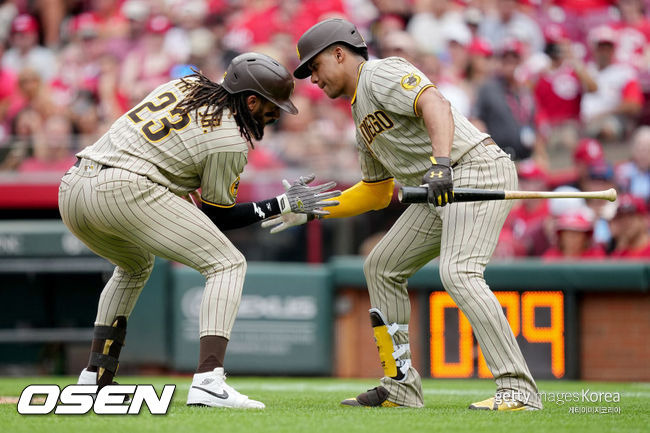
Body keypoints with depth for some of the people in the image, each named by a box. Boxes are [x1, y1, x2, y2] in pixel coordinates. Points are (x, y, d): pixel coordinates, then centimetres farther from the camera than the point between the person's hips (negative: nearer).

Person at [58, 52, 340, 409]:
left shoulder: (188, 84, 21)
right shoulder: (229, 141, 0)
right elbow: (219, 216, 9)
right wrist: (283, 205, 12)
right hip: (126, 192, -8)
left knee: (135, 266, 36)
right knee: (228, 264, -1)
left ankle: (95, 377, 26)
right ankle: (208, 382, -19)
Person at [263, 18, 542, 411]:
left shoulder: (381, 74, -5)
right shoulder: (363, 117, 25)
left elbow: (435, 105, -23)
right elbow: (377, 193, 32)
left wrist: (439, 163, -38)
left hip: (477, 169, -11)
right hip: (442, 190, 11)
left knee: (458, 272, -26)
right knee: (382, 266, 15)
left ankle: (518, 390, -29)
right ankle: (401, 388, 17)